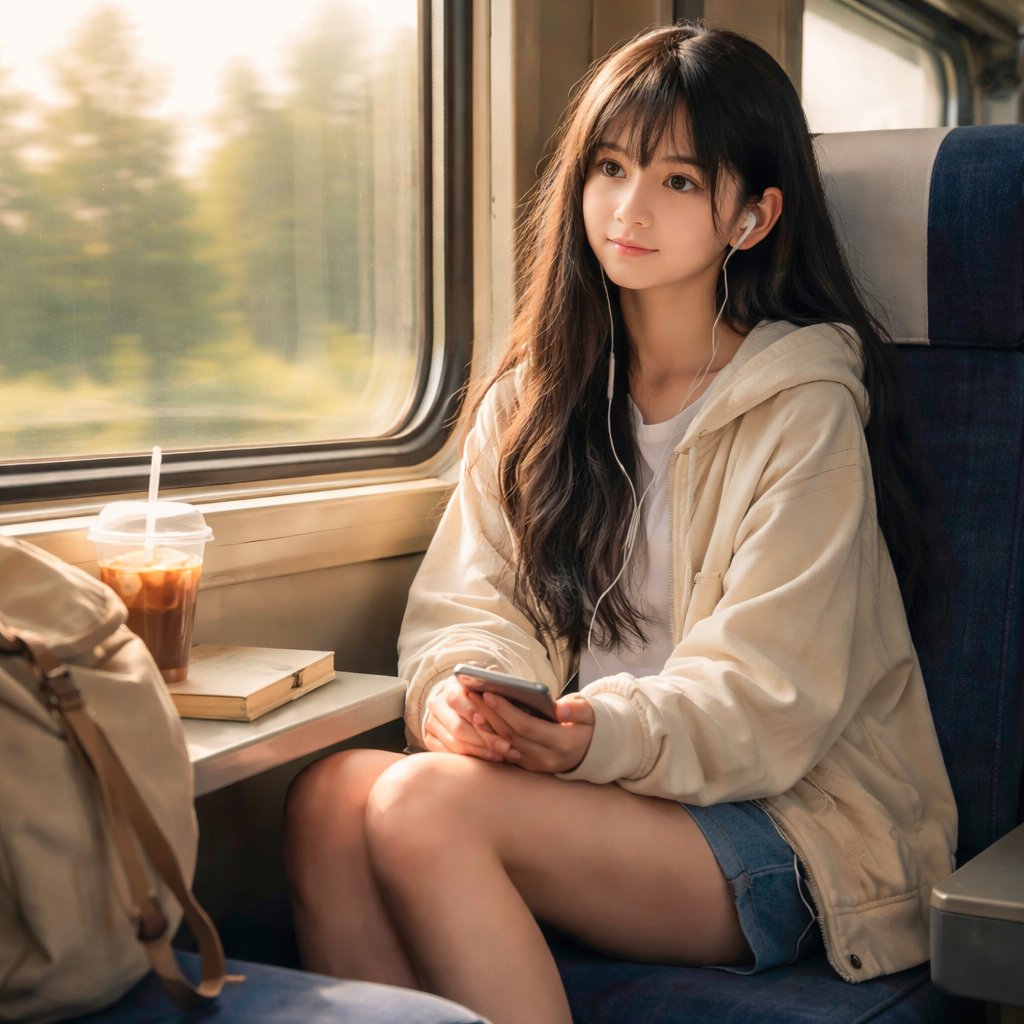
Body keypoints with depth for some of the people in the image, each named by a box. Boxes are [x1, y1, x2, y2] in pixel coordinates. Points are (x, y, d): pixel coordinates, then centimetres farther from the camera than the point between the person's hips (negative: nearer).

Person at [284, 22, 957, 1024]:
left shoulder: (804, 410, -6)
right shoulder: (537, 392, 12)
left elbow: (767, 698, -12)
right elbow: (469, 599, 6)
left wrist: (606, 735, -29)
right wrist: (462, 685, -17)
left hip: (793, 823, -5)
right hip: (589, 787, 5)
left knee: (428, 802, -29)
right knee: (332, 791, -24)